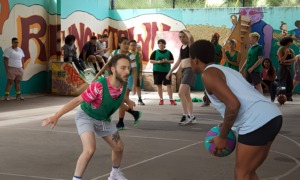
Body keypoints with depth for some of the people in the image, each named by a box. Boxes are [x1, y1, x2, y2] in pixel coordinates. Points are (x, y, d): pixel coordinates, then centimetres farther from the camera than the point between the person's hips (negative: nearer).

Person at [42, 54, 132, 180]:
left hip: (104, 119, 7)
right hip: (86, 117, -7)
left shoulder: (123, 84, -17)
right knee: (89, 150, -27)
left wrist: (128, 102, 3)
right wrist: (56, 116, -37)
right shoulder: (99, 86, -37)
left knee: (119, 147, 14)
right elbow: (77, 101, -33)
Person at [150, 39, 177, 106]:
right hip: (157, 71, 0)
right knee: (159, 85, 5)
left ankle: (171, 99, -1)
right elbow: (151, 60, 0)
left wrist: (167, 61, -14)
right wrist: (158, 61, -15)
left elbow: (172, 61, 6)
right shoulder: (155, 52, 2)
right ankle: (161, 99, 15)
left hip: (167, 71, 0)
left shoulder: (168, 52, 4)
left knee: (169, 85, -5)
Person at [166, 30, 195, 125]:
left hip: (190, 70, -9)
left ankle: (186, 115, -13)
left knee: (181, 93, -18)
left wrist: (186, 31, -10)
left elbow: (191, 37, -31)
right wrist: (170, 72, 24)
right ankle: (191, 116, 18)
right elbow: (178, 62, 23)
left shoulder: (190, 45, -6)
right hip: (183, 71, 9)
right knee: (186, 95, 11)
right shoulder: (182, 47, 15)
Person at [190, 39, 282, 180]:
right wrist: (227, 124, 29)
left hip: (257, 123, -9)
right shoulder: (226, 70, 26)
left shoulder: (208, 74, -3)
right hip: (272, 116, 9)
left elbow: (233, 104, -15)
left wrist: (222, 137, -5)